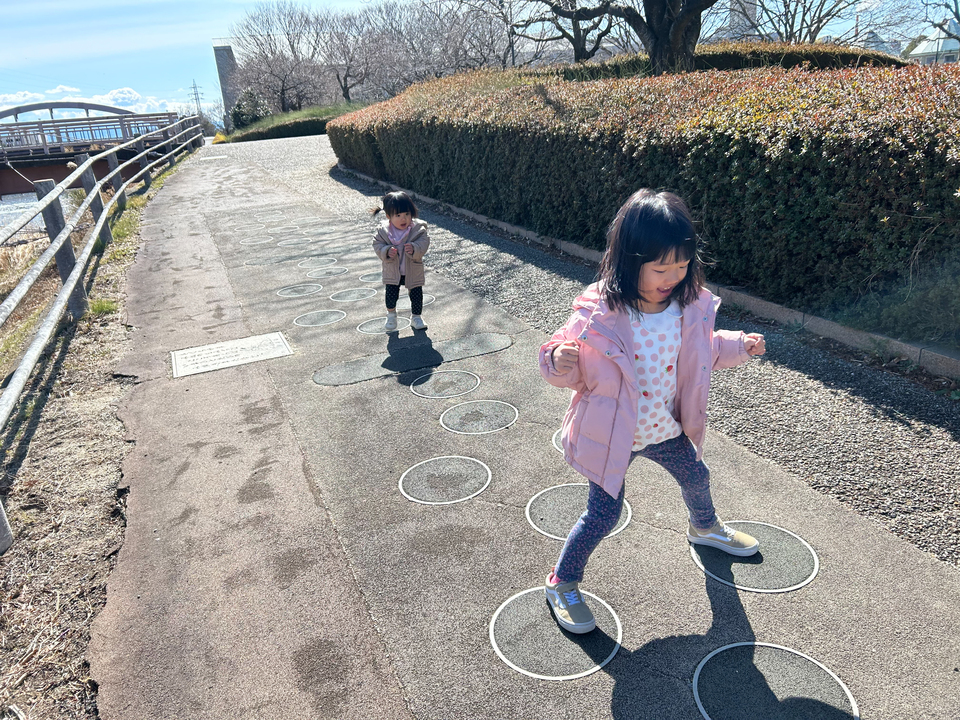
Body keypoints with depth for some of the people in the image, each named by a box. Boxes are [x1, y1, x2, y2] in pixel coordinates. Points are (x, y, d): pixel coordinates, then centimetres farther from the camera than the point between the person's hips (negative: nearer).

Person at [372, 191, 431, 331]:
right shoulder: (383, 231, -11)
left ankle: (416, 317, 31)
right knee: (391, 294, 3)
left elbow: (424, 243, -20)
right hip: (392, 271, 0)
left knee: (416, 294, 8)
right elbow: (377, 244, -7)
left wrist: (414, 248, -40)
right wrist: (386, 251, -27)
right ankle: (391, 315, 30)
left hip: (413, 271, 0)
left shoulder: (418, 229, -15)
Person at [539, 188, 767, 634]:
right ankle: (561, 582, 26)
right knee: (603, 515, 2)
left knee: (696, 477, 29)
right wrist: (559, 361, -39)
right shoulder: (597, 315, -27)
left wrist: (739, 346, 0)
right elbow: (570, 370, -18)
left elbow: (702, 350, 11)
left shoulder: (690, 306, -10)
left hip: (667, 429, 6)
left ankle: (703, 527, 66)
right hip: (611, 435, -6)